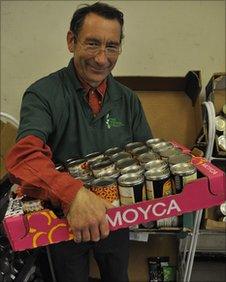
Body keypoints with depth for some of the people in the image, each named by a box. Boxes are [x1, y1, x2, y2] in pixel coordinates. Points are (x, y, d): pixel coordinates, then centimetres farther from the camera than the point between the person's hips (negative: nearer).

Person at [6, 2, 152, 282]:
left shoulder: (128, 100, -5)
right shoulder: (43, 94, -20)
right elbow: (25, 156, -36)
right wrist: (73, 193, -53)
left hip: (115, 218, 4)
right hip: (63, 220, -3)